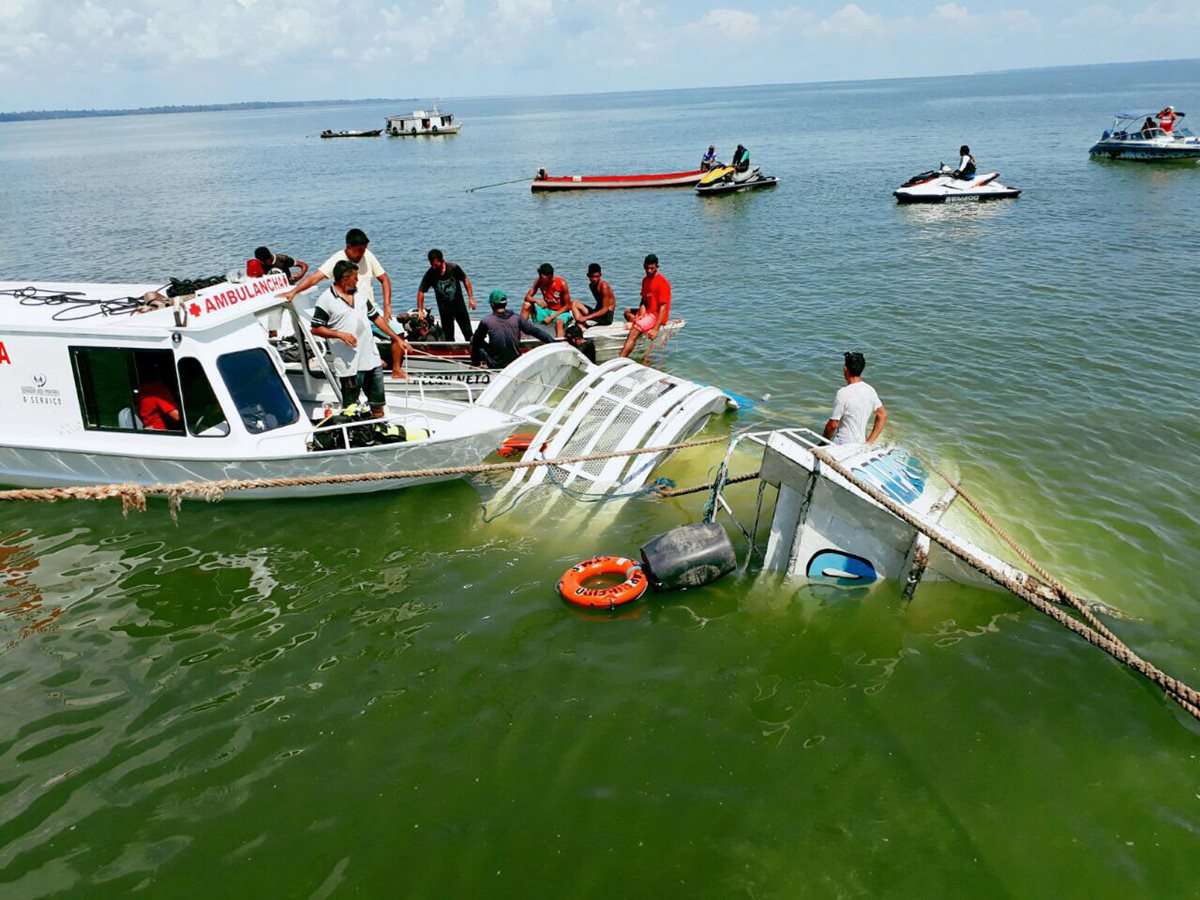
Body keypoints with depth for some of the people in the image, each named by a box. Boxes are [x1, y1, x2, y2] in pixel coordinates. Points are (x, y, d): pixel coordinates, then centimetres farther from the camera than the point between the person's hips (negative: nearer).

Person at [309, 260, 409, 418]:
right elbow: (316, 329, -8)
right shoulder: (326, 300, -7)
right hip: (349, 364, -6)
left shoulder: (360, 295, 13)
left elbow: (377, 318, 17)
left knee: (378, 404, 14)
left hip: (372, 359, 6)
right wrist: (340, 334, -20)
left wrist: (397, 338, 13)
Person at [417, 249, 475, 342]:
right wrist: (420, 310, -17)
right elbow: (421, 292, -12)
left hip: (459, 305, 0)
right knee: (448, 336, 6)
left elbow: (465, 280, -3)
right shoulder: (430, 274, -16)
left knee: (468, 333, 9)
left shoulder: (454, 268, -16)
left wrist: (471, 298, -6)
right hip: (444, 309, 0)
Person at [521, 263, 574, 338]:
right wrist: (536, 300, -32)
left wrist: (552, 317, -23)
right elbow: (527, 297, -8)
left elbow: (567, 306, -15)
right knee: (526, 305, -15)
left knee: (559, 322, -39)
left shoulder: (562, 284, -19)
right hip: (546, 310, 5)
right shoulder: (539, 281, -9)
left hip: (561, 311, -5)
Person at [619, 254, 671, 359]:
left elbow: (663, 307, -21)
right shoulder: (645, 280, 9)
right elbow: (643, 301, 12)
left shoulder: (663, 283, -16)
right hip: (648, 312, 10)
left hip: (657, 315, -10)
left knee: (634, 332, -27)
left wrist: (655, 329, -28)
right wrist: (642, 314, -11)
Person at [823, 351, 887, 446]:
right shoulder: (870, 390, 4)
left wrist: (825, 441, 3)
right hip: (860, 444, 7)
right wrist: (870, 441, 14)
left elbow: (833, 424, -15)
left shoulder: (843, 394, -17)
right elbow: (883, 415, 13)